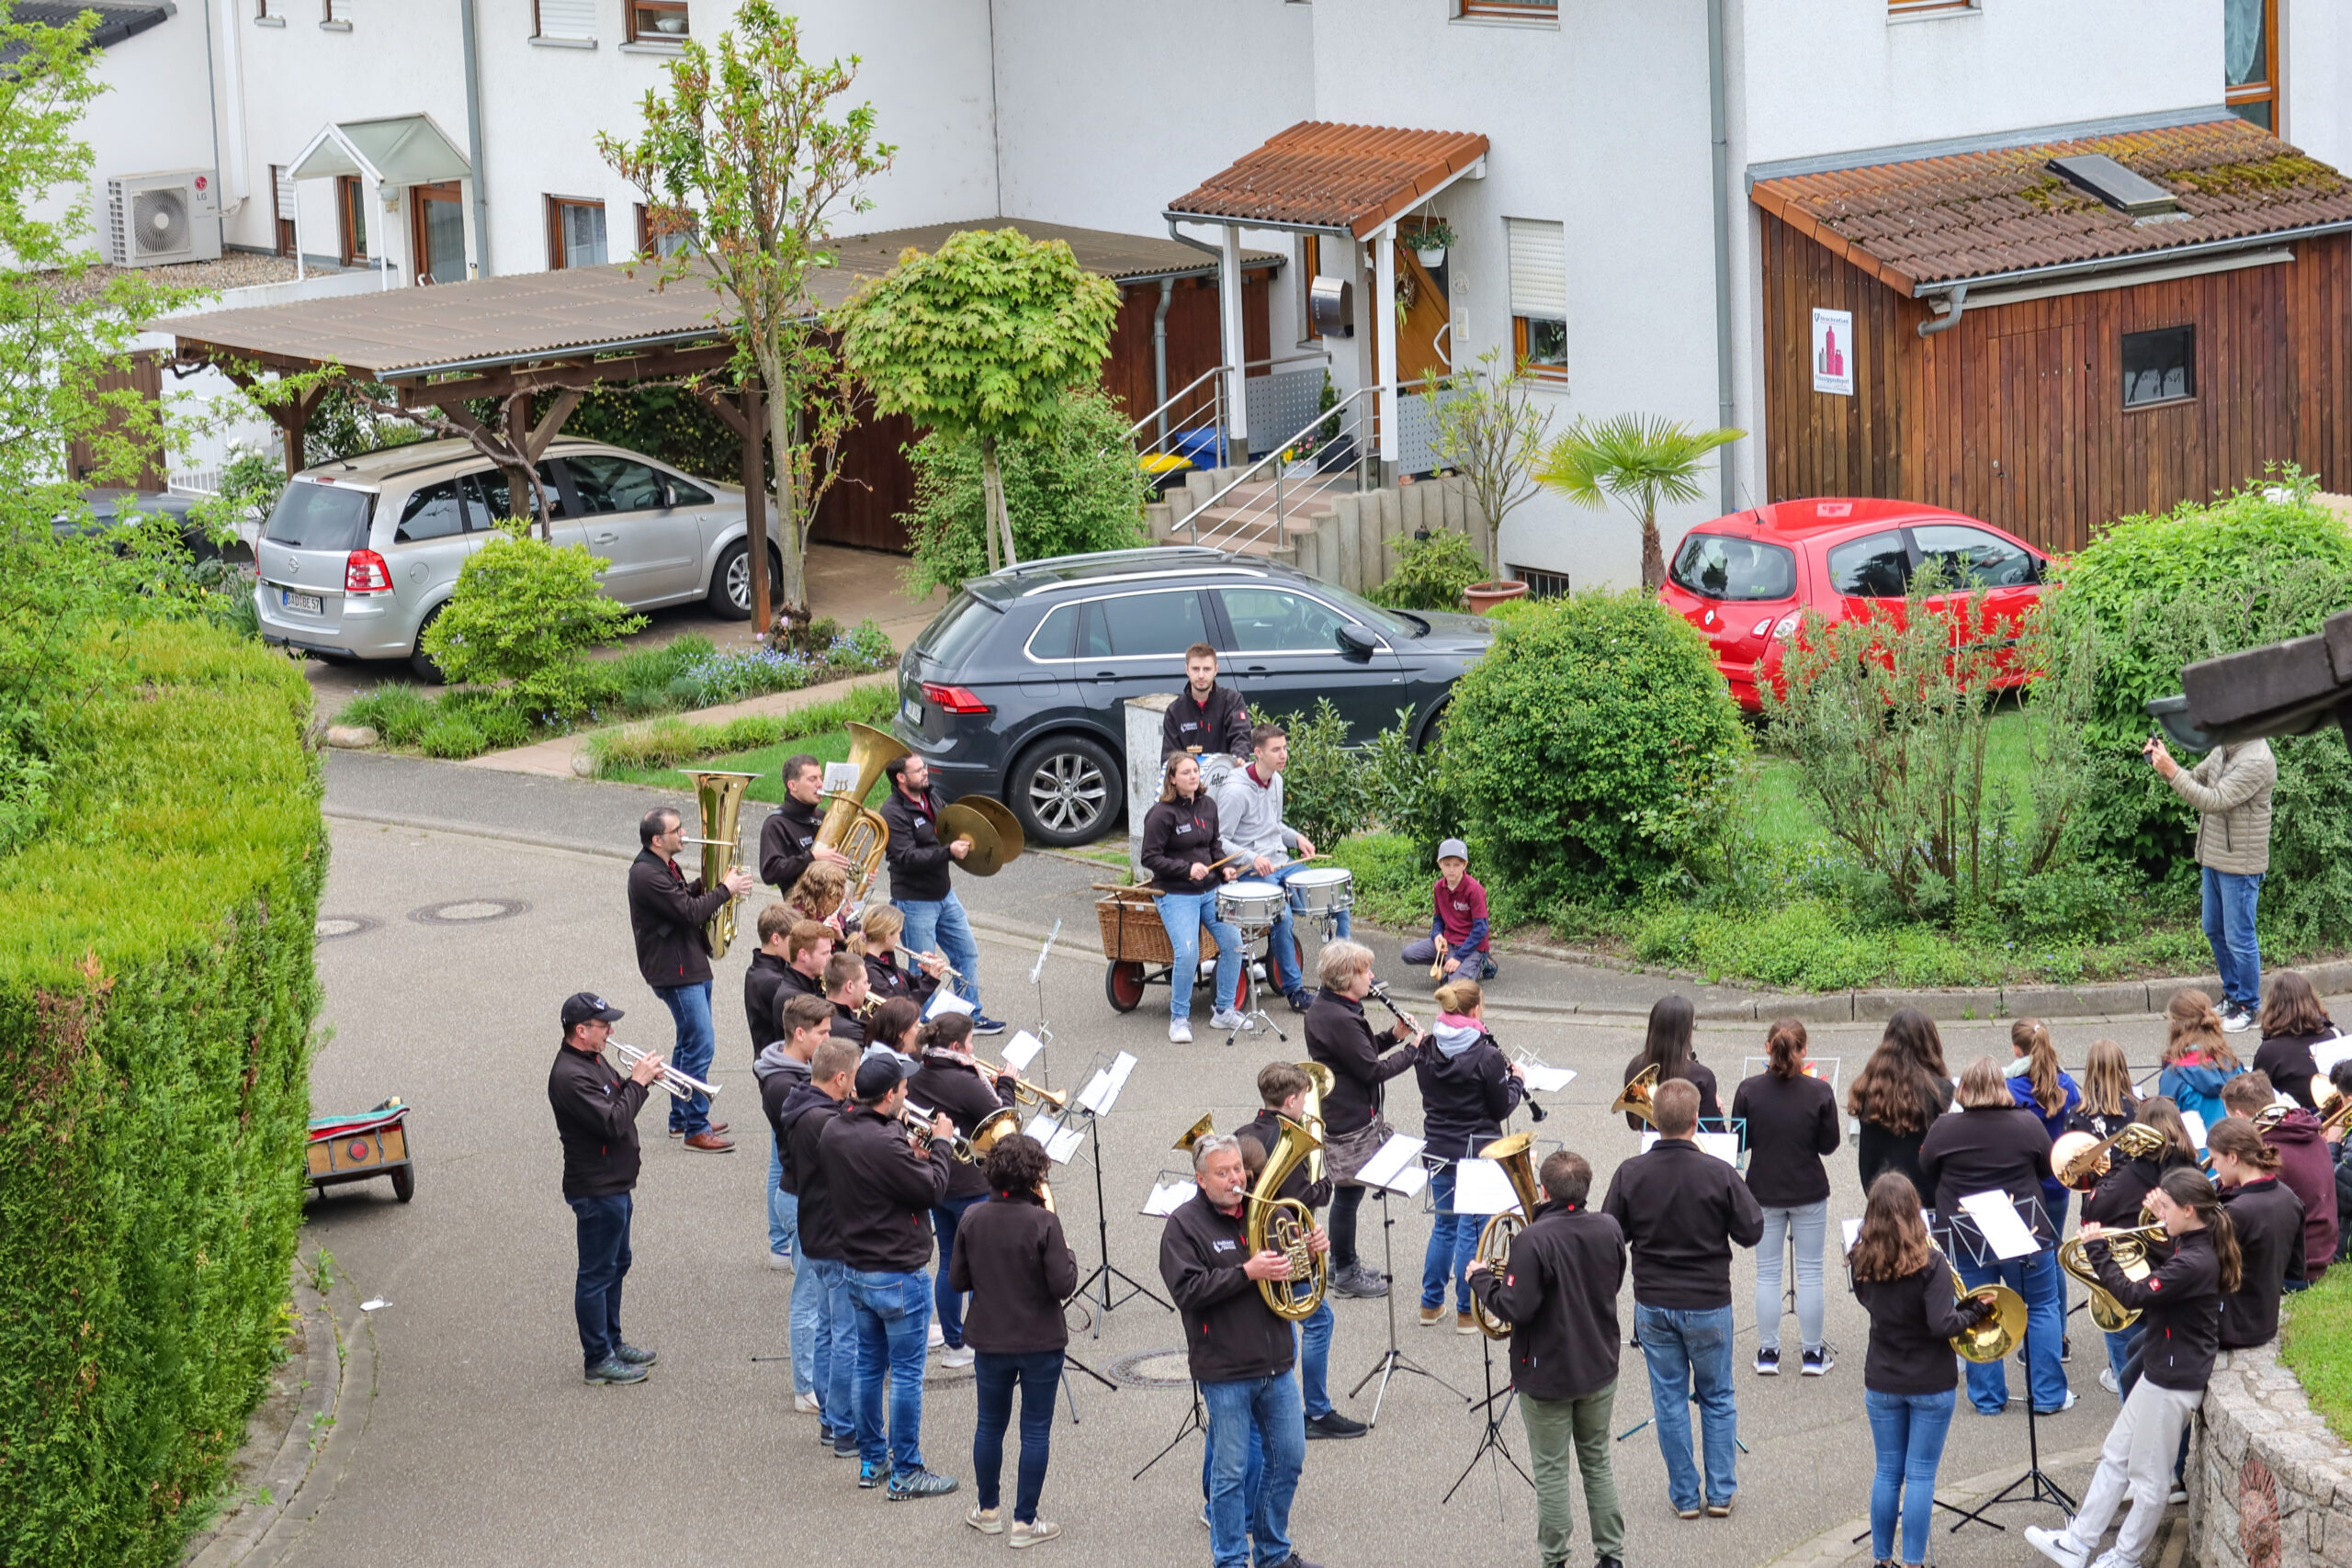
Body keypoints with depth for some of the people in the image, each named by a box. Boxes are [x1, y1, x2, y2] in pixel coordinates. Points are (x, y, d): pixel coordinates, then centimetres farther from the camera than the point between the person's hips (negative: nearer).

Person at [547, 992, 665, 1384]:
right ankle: (598, 1359, 7)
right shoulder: (569, 1076, -24)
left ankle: (612, 1342, 34)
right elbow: (613, 1123, -29)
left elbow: (616, 1102, 17)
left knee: (616, 1265, 21)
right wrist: (637, 1083, -20)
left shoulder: (593, 1060, 9)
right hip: (596, 1190, -11)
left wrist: (639, 1079, -2)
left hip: (614, 1186, 11)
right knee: (597, 1274, -1)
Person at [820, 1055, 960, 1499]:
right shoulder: (885, 1144, -27)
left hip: (855, 1269, 9)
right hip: (898, 1275, -8)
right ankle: (906, 1473, 8)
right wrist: (941, 1144, -5)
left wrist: (910, 1156, 5)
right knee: (906, 1374, 1)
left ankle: (871, 1461, 27)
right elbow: (932, 1190, -19)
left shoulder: (834, 1132, 0)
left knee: (870, 1365, 18)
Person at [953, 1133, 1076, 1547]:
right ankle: (1025, 1521, 10)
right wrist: (1067, 1255, -1)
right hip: (1041, 1342, -4)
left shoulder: (972, 1221, -6)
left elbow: (957, 1281, 0)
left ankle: (987, 1509, 31)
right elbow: (1062, 1285, -20)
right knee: (1036, 1430, 7)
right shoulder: (1043, 1223, -19)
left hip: (989, 1341, 4)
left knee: (990, 1424, 19)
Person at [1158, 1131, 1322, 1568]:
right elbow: (1186, 1290, -18)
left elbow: (1291, 1267, 20)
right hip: (1225, 1372, -6)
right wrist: (1247, 1272, -24)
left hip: (1276, 1364, 6)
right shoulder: (1185, 1224, -7)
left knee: (1288, 1459, 14)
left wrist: (1312, 1249, -3)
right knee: (1230, 1472, 1)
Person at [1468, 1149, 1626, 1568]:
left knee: (1551, 1471, 6)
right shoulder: (1609, 1231, -6)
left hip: (1547, 1374, -5)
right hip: (1599, 1368, 5)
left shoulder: (1533, 1241, -25)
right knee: (1597, 1462, 19)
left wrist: (1481, 1278, -9)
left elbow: (1517, 1308, -27)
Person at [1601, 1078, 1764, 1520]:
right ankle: (1721, 1492, 19)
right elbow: (1751, 1231, -9)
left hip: (1653, 1305, 1)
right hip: (1708, 1303, -1)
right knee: (1717, 1398, 16)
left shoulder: (1630, 1174, -12)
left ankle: (1684, 1495, 17)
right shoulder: (1718, 1174, -18)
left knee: (1669, 1400, 12)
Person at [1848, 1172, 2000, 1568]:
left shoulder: (1862, 1260, -6)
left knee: (1887, 1473, 14)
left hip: (1882, 1383, 4)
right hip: (1930, 1384, -4)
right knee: (1920, 1476, 4)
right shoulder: (1929, 1264, -21)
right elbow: (1941, 1326, -24)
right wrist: (1975, 1311, -8)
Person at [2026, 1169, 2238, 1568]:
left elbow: (2133, 1295, -28)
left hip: (2173, 1382, -11)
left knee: (2149, 1475, 6)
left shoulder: (2194, 1263, -27)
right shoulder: (2194, 1247, 4)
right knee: (2115, 1457, 16)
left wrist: (2097, 1251, -21)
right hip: (2161, 1370, 11)